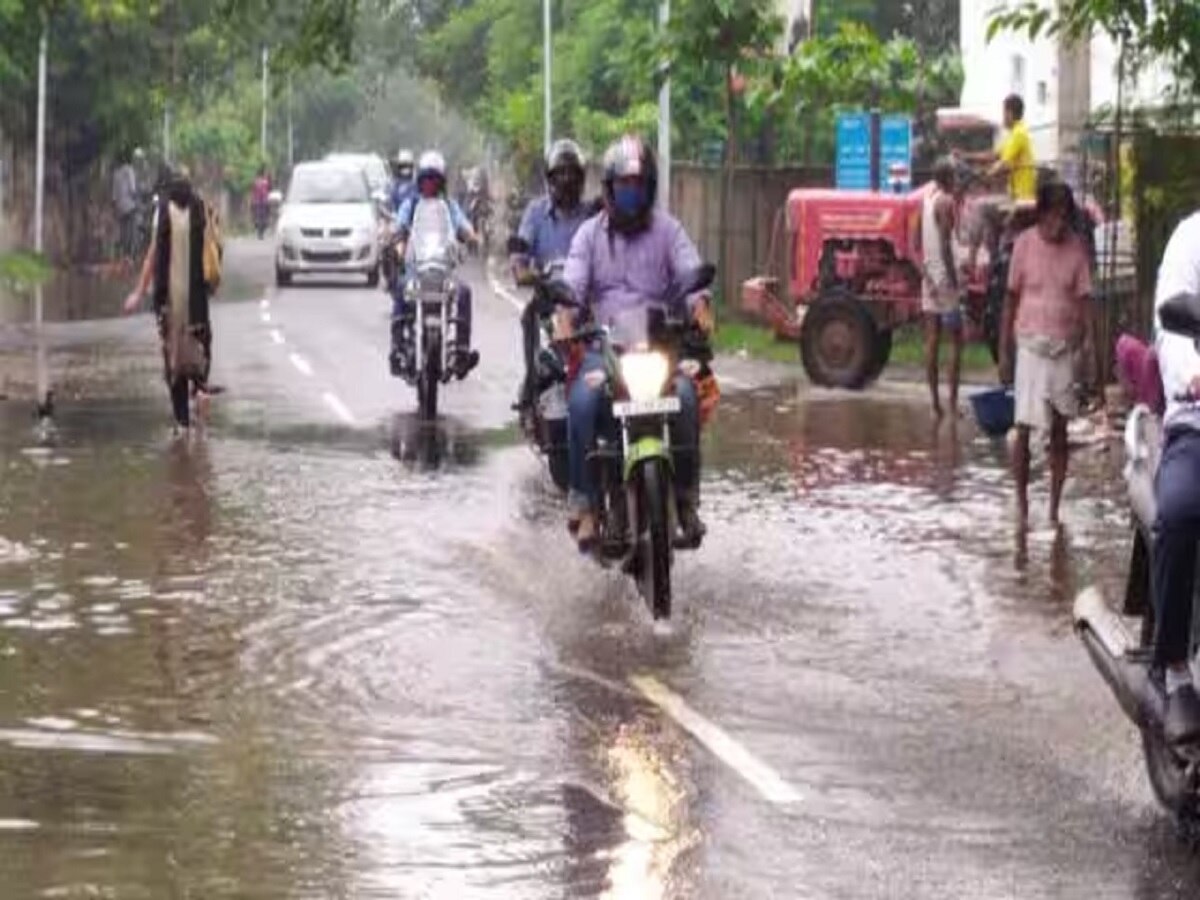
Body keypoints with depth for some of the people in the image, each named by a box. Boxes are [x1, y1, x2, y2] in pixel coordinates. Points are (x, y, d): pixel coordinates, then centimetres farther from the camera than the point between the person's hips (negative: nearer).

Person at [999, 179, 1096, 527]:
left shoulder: (1077, 248, -1)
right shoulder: (1025, 244, -3)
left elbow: (1085, 300, -3)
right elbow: (1011, 299, 2)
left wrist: (1090, 343, -16)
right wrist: (1004, 351, 1)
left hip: (1065, 347, 1)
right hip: (1031, 344, -1)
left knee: (1060, 430, 5)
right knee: (1025, 427, -2)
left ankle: (1054, 508, 12)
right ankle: (1021, 504, 10)